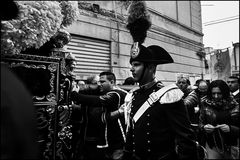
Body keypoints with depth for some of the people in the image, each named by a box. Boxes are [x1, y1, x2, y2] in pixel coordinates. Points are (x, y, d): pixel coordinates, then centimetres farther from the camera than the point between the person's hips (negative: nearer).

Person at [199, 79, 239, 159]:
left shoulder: (235, 106, -7)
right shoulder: (206, 105, -5)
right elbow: (201, 124, 1)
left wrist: (230, 129, -22)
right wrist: (204, 127, -18)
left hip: (232, 147, 0)